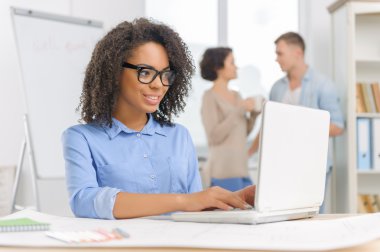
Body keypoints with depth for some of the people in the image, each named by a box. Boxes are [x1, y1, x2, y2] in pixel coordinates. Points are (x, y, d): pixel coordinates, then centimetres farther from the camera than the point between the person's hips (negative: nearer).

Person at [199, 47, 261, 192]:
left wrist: (254, 115, 3)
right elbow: (214, 136, -15)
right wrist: (240, 110, -14)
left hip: (241, 169, 7)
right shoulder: (210, 97, -6)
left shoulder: (236, 96, 14)